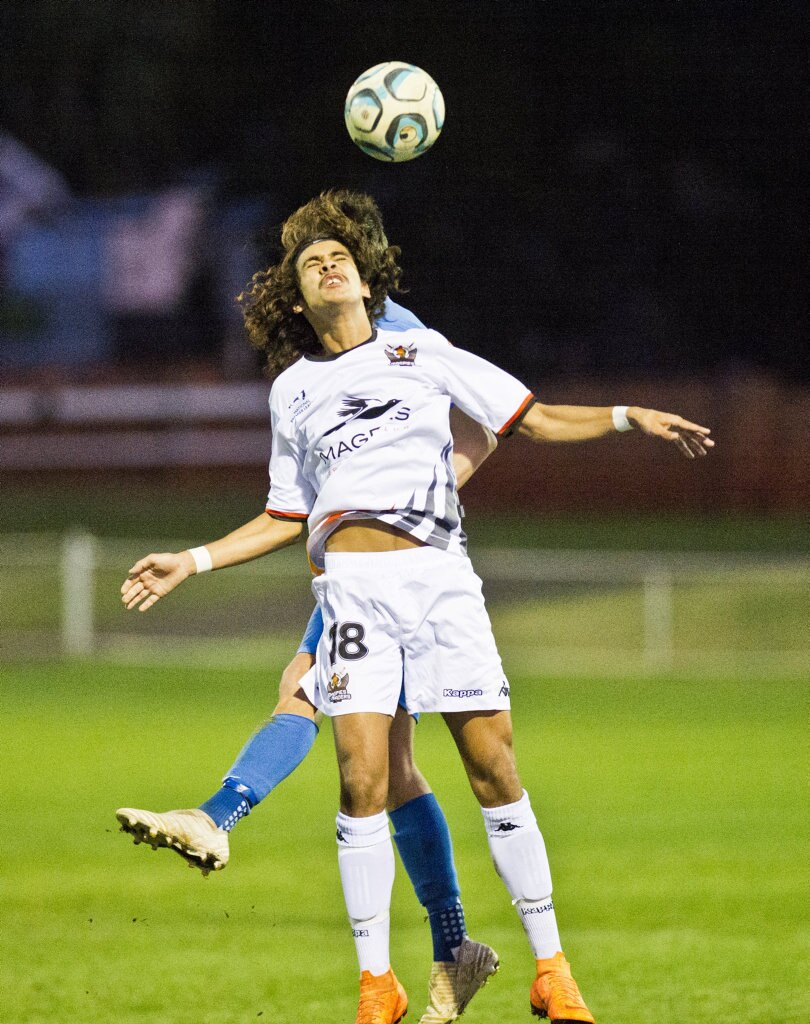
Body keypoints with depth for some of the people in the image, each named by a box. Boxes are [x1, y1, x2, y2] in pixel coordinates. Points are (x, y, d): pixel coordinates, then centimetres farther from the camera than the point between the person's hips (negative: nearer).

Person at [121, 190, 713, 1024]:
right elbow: (285, 519, 23)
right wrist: (192, 562, 15)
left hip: (440, 577, 0)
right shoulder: (294, 391, 16)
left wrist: (629, 417, 2)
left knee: (494, 769, -6)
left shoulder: (422, 353, 12)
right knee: (362, 780, -12)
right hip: (353, 585, 0)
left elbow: (533, 421, 14)